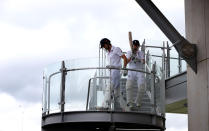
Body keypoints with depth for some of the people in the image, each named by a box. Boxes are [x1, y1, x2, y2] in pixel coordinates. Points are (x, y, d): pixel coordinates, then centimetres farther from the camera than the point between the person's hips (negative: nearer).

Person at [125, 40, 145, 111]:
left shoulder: (141, 53, 10)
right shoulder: (129, 52, 12)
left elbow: (143, 62, -7)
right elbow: (126, 61, -4)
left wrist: (140, 60, -31)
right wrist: (131, 57, -25)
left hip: (139, 72, 1)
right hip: (131, 72, 0)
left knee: (141, 88, -13)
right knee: (129, 86, -21)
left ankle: (137, 103, 2)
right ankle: (130, 104, -25)